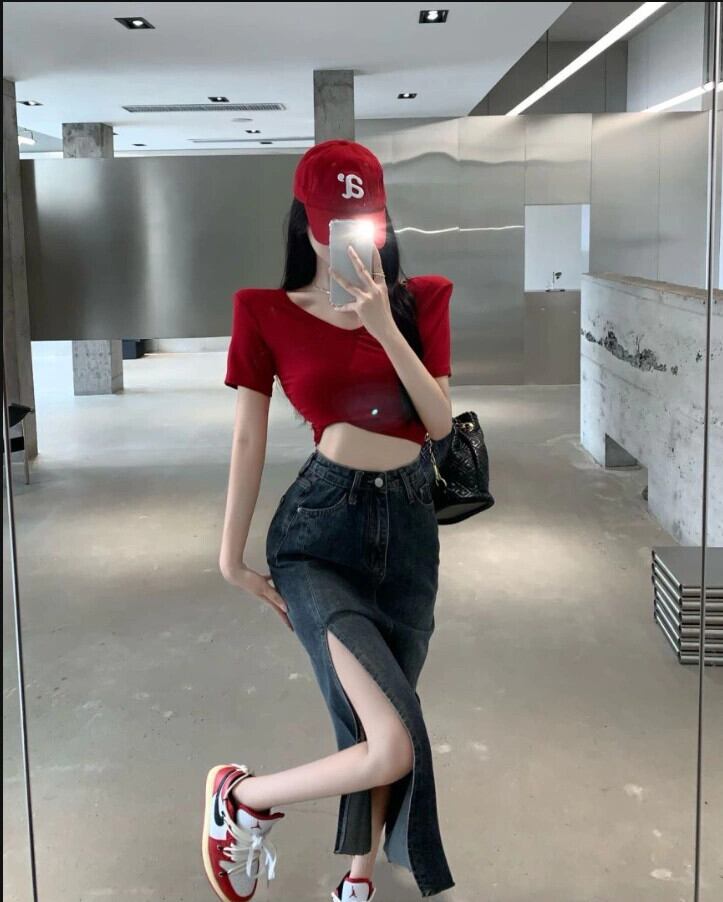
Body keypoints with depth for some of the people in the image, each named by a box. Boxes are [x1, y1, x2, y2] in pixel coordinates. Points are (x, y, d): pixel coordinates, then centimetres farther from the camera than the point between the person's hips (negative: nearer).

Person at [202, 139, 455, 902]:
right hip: (321, 525, -4)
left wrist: (386, 329, -14)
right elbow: (248, 438, 2)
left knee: (377, 726, 16)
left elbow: (441, 422, -3)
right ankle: (241, 797, 10)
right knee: (394, 744, -16)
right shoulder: (268, 313, -1)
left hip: (410, 523, 4)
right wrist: (231, 554, 5)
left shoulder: (419, 300, 6)